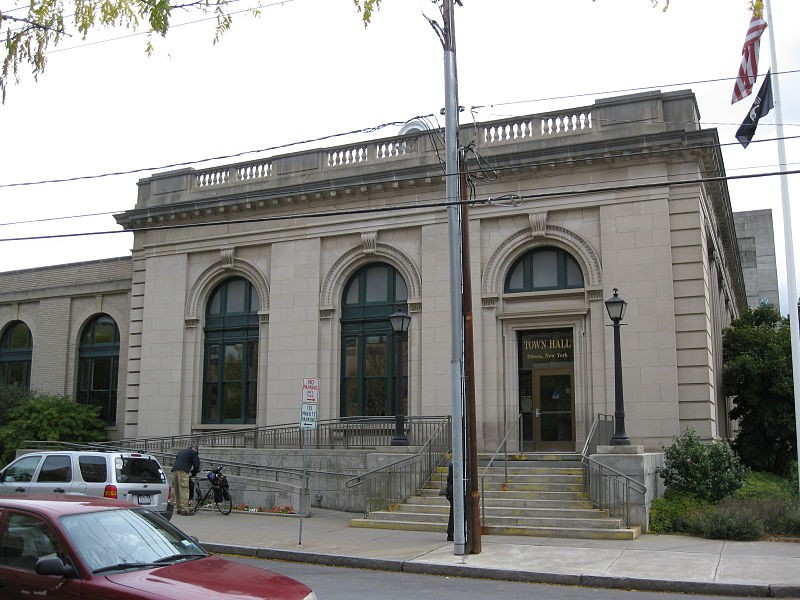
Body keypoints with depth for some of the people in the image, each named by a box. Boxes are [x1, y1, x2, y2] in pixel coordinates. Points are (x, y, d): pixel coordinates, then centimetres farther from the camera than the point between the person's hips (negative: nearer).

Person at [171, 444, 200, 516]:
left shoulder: (181, 451, 33)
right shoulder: (193, 453, 12)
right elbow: (196, 464, 7)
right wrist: (193, 473, 24)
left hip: (174, 470, 7)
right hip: (183, 471, -7)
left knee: (177, 491, 12)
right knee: (184, 490, -10)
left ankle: (179, 509, 15)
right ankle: (184, 510, -16)